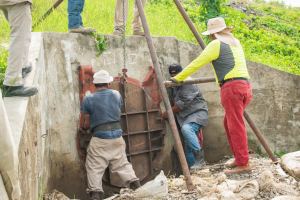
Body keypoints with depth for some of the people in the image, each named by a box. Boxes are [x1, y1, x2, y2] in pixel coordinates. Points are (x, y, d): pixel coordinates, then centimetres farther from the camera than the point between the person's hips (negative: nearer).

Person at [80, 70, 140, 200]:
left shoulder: (88, 100, -3)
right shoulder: (116, 94, 7)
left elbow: (87, 123, 2)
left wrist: (83, 128, 24)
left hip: (100, 137, -4)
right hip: (117, 135, 4)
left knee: (94, 167, 2)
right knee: (122, 163, 15)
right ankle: (134, 182, 11)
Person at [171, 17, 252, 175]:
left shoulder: (216, 45, -2)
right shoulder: (236, 43, 22)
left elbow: (196, 64, -1)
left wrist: (178, 78, 7)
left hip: (232, 86, -8)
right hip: (245, 85, 8)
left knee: (236, 126, -6)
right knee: (229, 123, 17)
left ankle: (243, 164, -5)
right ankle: (239, 158, 19)